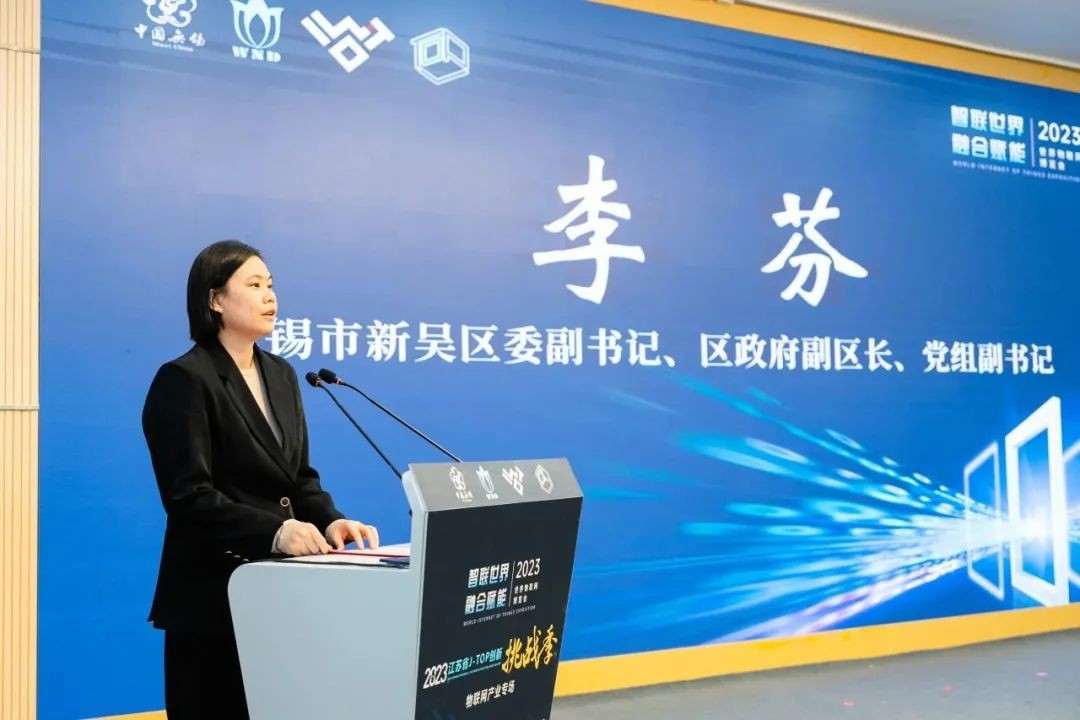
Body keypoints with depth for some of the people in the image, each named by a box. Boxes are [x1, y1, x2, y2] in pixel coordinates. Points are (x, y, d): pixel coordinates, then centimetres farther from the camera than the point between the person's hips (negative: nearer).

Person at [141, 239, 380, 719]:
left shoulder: (281, 375, 12)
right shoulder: (183, 380, -11)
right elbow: (189, 497, -19)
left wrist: (331, 521, -7)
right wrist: (275, 531, -30)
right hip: (214, 593, -7)